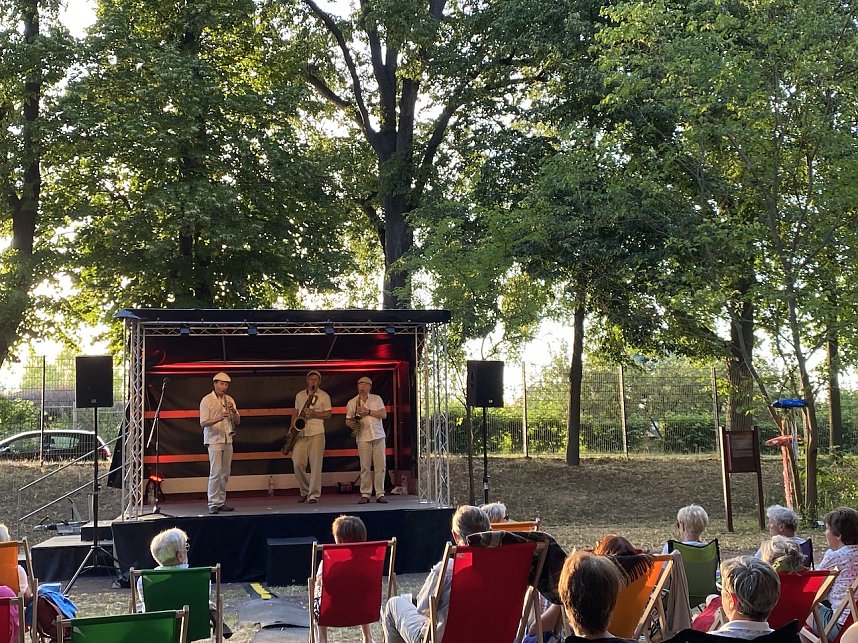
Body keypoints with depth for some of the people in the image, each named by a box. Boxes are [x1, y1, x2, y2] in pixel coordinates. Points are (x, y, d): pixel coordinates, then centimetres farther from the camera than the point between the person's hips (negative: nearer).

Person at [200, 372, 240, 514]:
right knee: (216, 472, -12)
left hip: (228, 440, 6)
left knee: (225, 473, 7)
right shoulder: (207, 400, -4)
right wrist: (218, 419, -27)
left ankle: (221, 502, 13)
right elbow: (203, 423, -12)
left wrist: (233, 411, -10)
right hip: (214, 440, -6)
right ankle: (213, 504, -10)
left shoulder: (229, 400, 13)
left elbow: (237, 421, 10)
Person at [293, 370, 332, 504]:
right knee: (297, 464, -4)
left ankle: (314, 494, -2)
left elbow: (328, 414, 2)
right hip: (300, 433, 3)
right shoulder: (299, 395, 16)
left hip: (316, 433, -3)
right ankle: (304, 491, 14)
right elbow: (296, 413, 18)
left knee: (315, 465, -6)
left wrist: (313, 414, -13)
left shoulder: (324, 396, 5)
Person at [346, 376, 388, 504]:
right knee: (365, 467, -4)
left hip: (378, 436, 1)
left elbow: (384, 414, 0)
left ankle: (380, 494, 2)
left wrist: (368, 412, -11)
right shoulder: (352, 402, 10)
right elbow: (347, 420, 13)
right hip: (363, 437, 0)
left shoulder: (377, 399, 10)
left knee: (380, 466, -2)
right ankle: (365, 495, 2)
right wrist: (352, 424, -10)